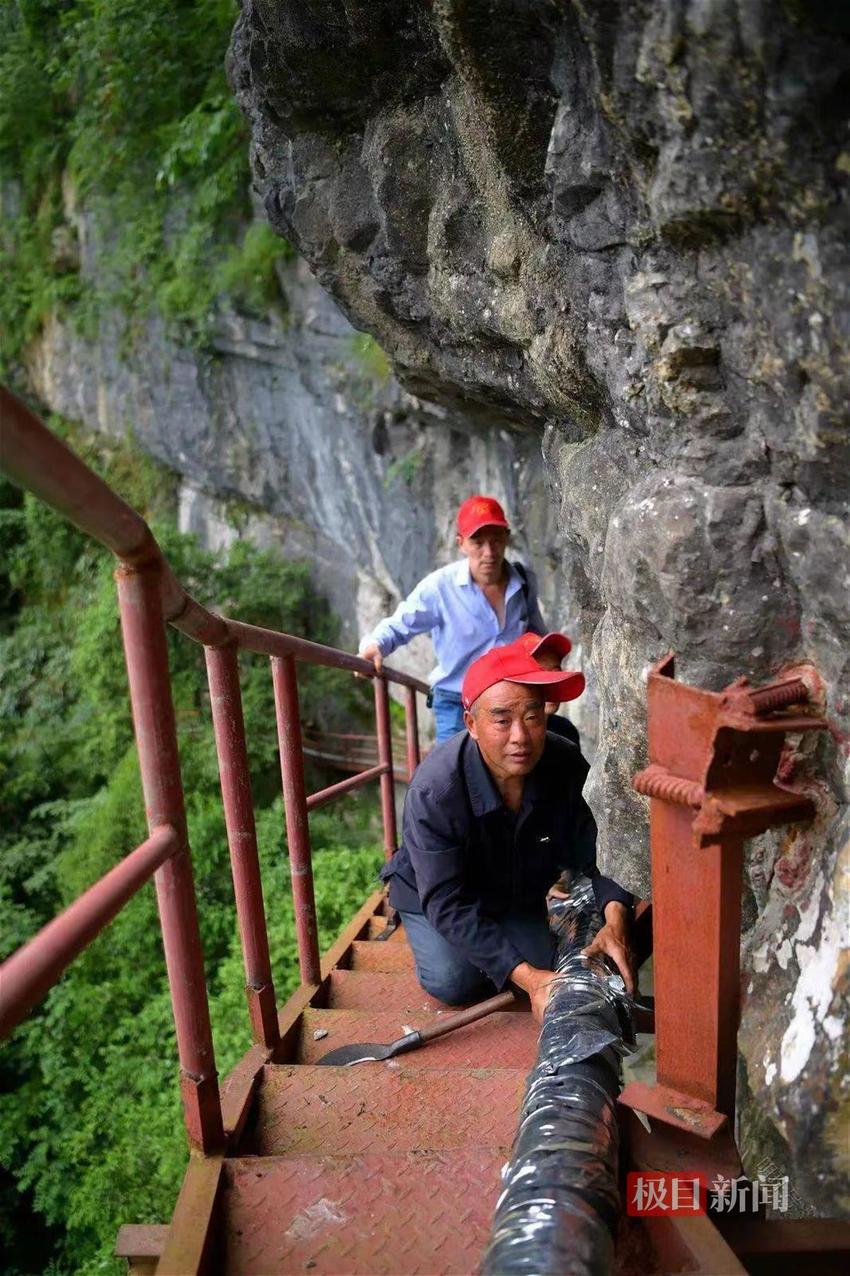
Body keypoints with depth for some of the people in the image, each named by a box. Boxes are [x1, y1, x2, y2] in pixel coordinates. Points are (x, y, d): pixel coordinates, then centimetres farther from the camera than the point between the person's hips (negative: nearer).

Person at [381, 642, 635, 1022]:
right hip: (433, 892, -3)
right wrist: (524, 976, -43)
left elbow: (595, 852, -17)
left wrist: (615, 919, -38)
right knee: (455, 982, -19)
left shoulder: (567, 766, -27)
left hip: (518, 894, 4)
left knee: (544, 971, -10)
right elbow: (448, 903, -37)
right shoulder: (434, 791, -39)